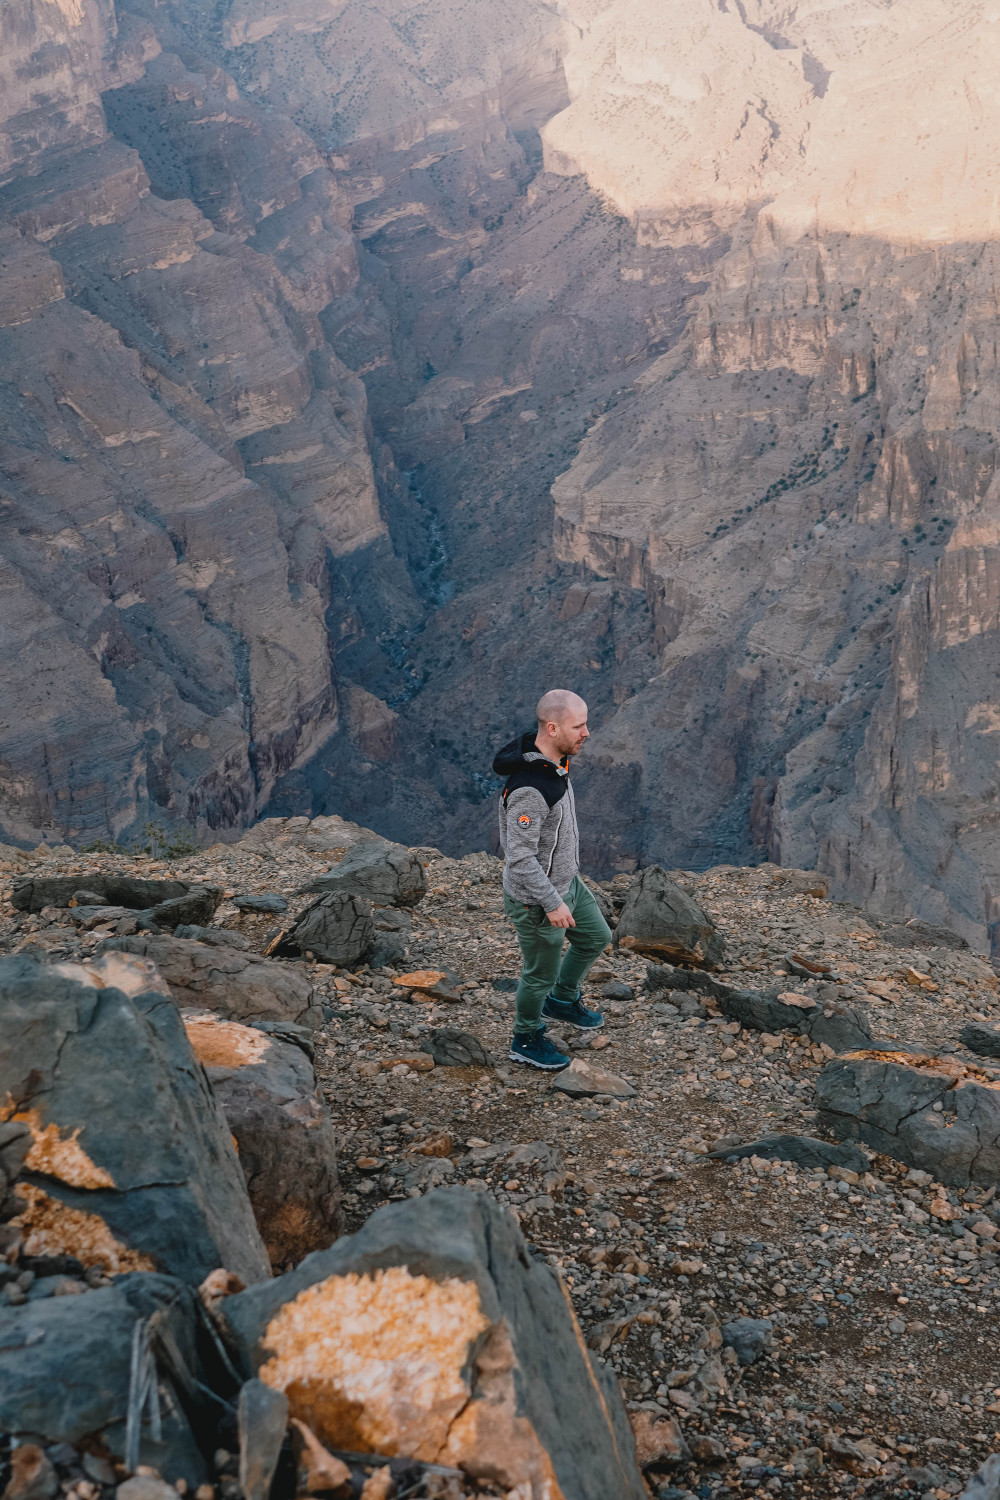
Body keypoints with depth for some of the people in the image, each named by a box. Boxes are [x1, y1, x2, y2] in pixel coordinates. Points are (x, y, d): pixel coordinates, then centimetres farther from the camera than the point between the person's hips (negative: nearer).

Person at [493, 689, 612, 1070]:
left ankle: (562, 1001, 49)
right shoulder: (529, 789, -36)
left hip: (565, 881, 9)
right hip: (536, 899, -9)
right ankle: (526, 1040, 37)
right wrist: (552, 903, -24)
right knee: (543, 973, 12)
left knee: (596, 938, 27)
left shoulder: (552, 760, -6)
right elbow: (519, 859, -32)